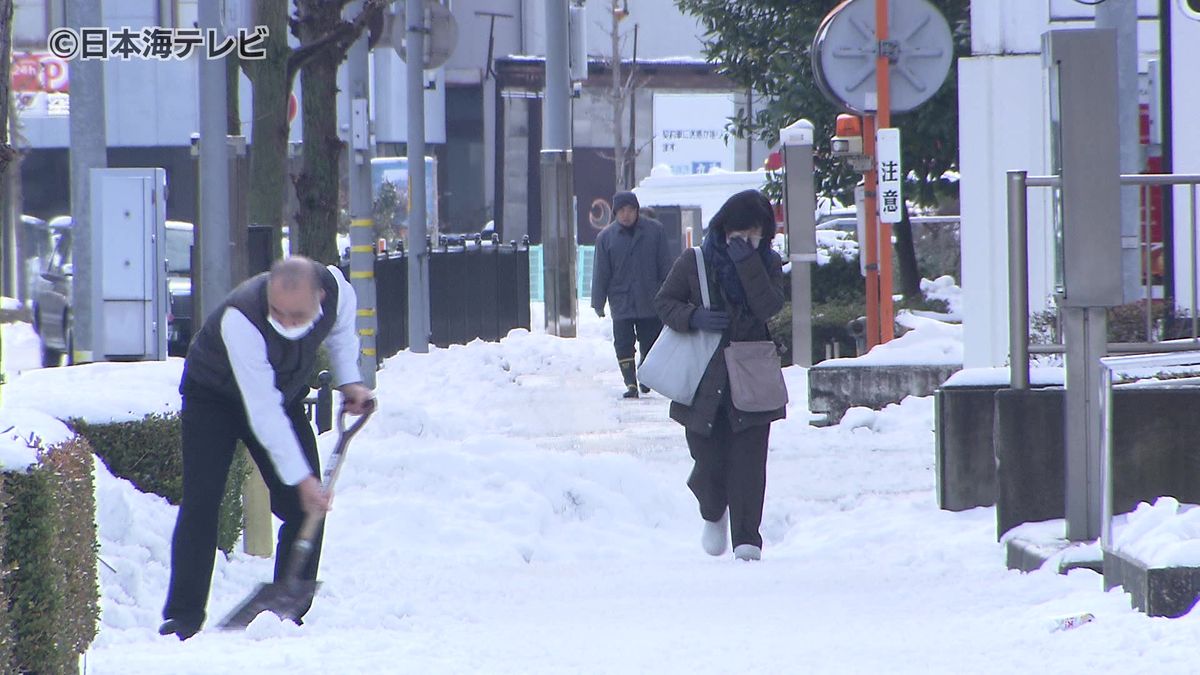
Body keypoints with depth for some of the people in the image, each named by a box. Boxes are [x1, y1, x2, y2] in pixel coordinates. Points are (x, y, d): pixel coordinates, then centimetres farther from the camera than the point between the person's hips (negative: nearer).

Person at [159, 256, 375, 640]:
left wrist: (348, 380, -7)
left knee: (306, 507, -7)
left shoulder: (337, 288, -25)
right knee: (201, 501, -17)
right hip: (214, 395, -5)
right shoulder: (240, 319, -41)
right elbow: (263, 413, -37)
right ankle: (183, 618, -14)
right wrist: (301, 479, -35)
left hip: (286, 395, 5)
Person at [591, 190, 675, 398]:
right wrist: (598, 303, 1)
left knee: (650, 343, 8)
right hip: (621, 302, 0)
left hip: (650, 301, 0)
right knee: (624, 346, -6)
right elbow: (600, 273, 2)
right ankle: (631, 383, -2)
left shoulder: (655, 231, -2)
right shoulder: (606, 237, -1)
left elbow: (665, 267, 3)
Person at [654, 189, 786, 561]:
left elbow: (769, 306, -12)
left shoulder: (768, 264, 4)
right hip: (705, 377, 0)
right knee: (710, 458, 1)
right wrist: (694, 317, -13)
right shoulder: (695, 263, 0)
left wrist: (748, 263, -20)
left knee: (748, 459, -8)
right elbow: (665, 302, 6)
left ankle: (747, 537, -4)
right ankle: (713, 514, 33)